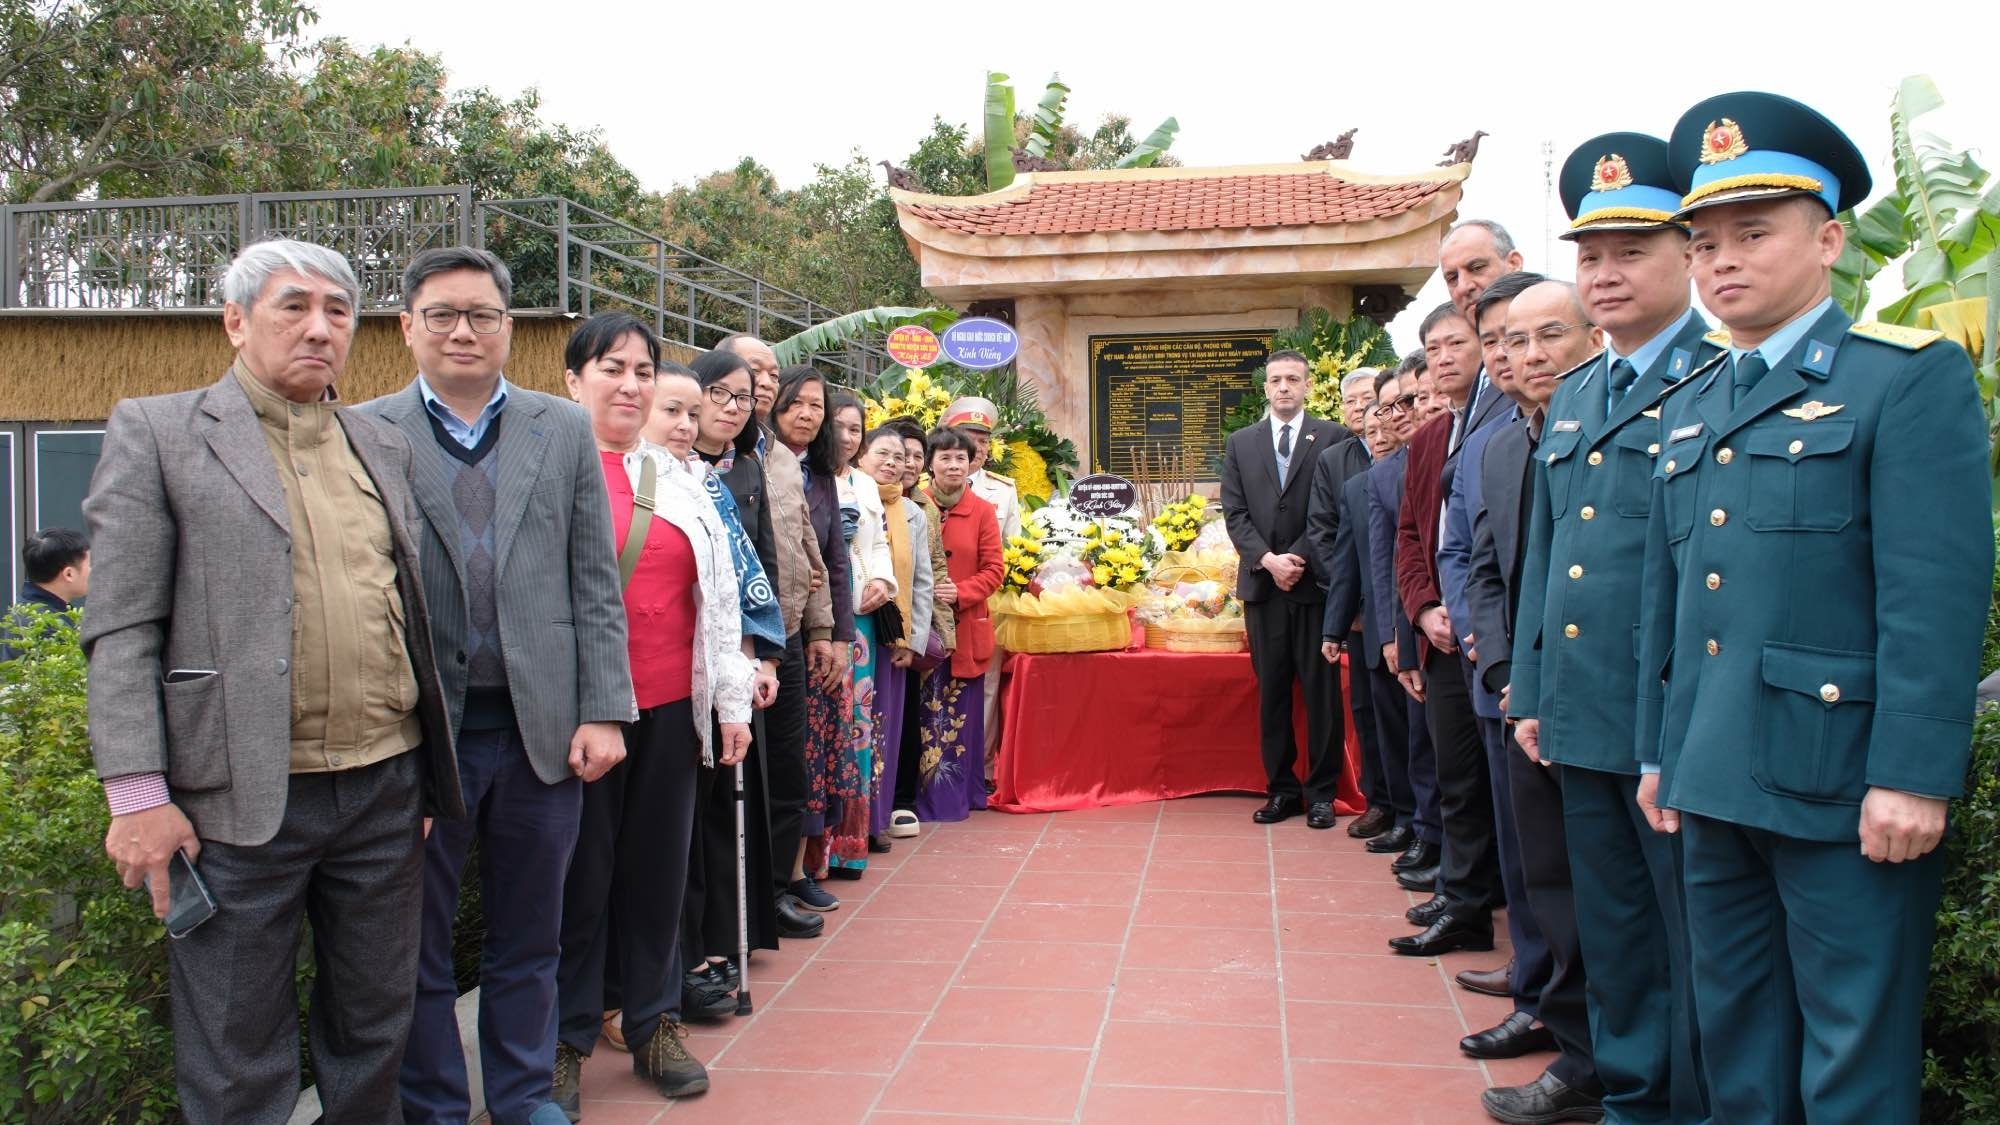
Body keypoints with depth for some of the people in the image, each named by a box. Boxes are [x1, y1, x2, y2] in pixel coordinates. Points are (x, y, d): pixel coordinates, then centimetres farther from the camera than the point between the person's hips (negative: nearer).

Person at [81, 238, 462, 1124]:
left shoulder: (384, 448, 13)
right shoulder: (155, 433, 0)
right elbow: (120, 629, -5)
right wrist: (138, 794, -11)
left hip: (385, 788, 5)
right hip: (241, 800, -4)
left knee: (374, 1030, 17)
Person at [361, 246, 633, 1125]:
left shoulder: (564, 430, 7)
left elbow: (595, 583, 4)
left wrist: (604, 712, -2)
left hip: (541, 727, 2)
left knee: (529, 939, 15)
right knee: (420, 946, 12)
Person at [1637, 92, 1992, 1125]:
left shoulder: (1912, 376, -6)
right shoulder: (1688, 409, 14)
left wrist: (1913, 777, -19)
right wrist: (1659, 751, 16)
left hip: (1841, 791, -6)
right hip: (1714, 786, 7)